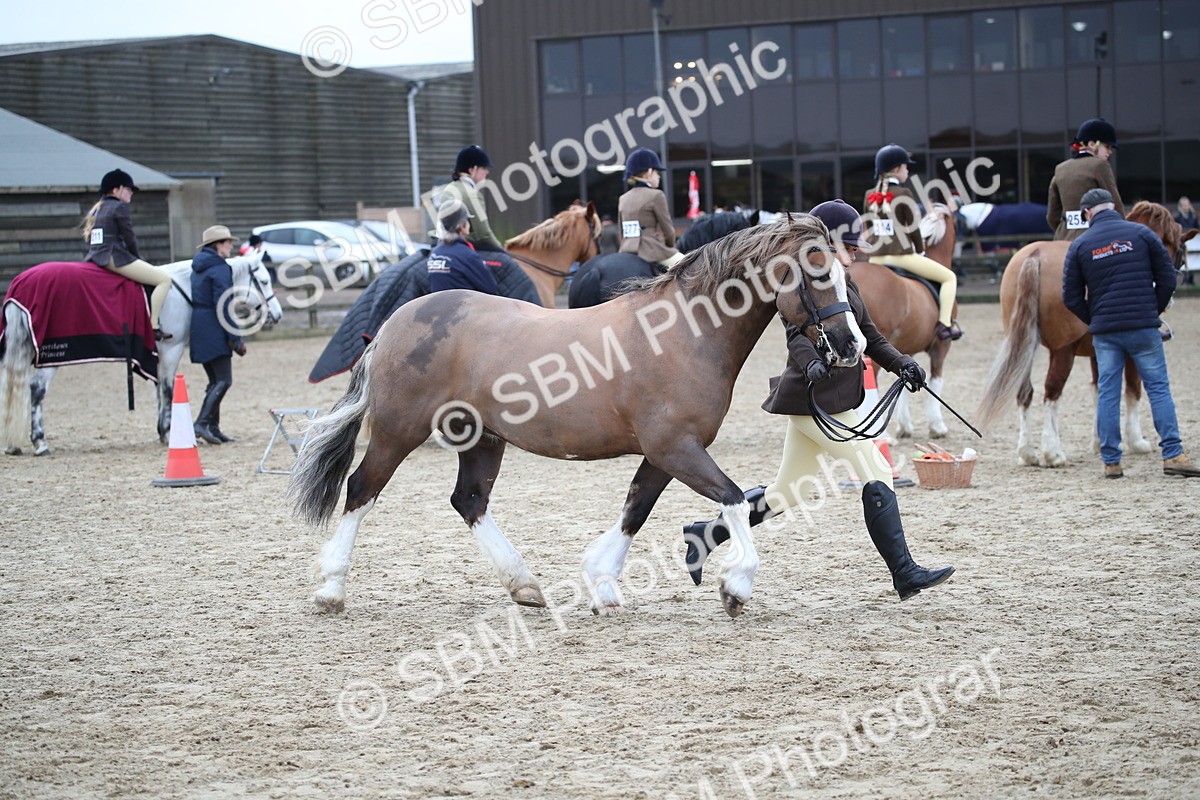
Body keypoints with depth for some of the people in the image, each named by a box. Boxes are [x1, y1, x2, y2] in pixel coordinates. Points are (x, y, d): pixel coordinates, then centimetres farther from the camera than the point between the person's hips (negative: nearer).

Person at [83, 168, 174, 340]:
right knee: (164, 279, -10)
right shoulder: (120, 207, -4)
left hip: (94, 258, 9)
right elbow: (129, 238, -7)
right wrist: (138, 258, 9)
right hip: (116, 258, -9)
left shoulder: (95, 210, 22)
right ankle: (154, 326, -20)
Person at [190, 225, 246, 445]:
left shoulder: (198, 268, 17)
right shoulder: (220, 268, -11)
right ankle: (202, 422, -20)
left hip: (200, 332, 9)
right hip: (214, 333, -9)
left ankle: (213, 428, 12)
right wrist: (236, 338, -16)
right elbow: (223, 305, -17)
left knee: (215, 381, 14)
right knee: (224, 380, -10)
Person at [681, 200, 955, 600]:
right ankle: (905, 574, -7)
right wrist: (812, 362, -45)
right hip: (817, 400, -10)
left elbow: (869, 335, 21)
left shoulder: (844, 282, 17)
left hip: (834, 399, 10)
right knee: (877, 473, -10)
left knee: (785, 493, 15)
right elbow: (797, 334, -25)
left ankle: (706, 534, 22)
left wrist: (901, 363, 5)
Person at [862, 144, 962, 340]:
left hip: (876, 259, 5)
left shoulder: (870, 196, 7)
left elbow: (867, 228, 13)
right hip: (902, 256, -5)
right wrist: (920, 250, 11)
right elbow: (912, 228, -4)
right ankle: (945, 324, -4)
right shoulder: (903, 194, -9)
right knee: (949, 277, 8)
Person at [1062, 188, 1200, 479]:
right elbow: (1167, 278, 2)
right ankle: (1172, 455, -2)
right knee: (1158, 388, 4)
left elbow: (1071, 297, 2)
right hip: (1144, 328, -1)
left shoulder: (1080, 245, 2)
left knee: (1107, 394, 5)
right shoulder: (1141, 234, 1)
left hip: (1104, 333, 1)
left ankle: (1111, 461, 4)